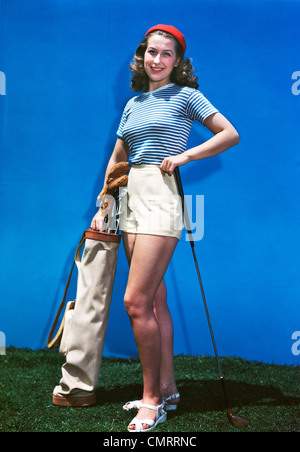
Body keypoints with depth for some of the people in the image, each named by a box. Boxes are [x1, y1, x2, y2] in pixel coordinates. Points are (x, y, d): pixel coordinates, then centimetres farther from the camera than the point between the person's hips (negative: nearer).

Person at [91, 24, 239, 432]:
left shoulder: (185, 95, 1)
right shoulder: (133, 104, 18)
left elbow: (231, 134, -1)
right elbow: (116, 160, 22)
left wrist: (184, 156, -9)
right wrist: (103, 208, 15)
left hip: (160, 197, -7)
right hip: (132, 199, 7)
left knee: (136, 301, -13)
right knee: (154, 299, 9)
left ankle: (152, 401, -3)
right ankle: (167, 389, 17)